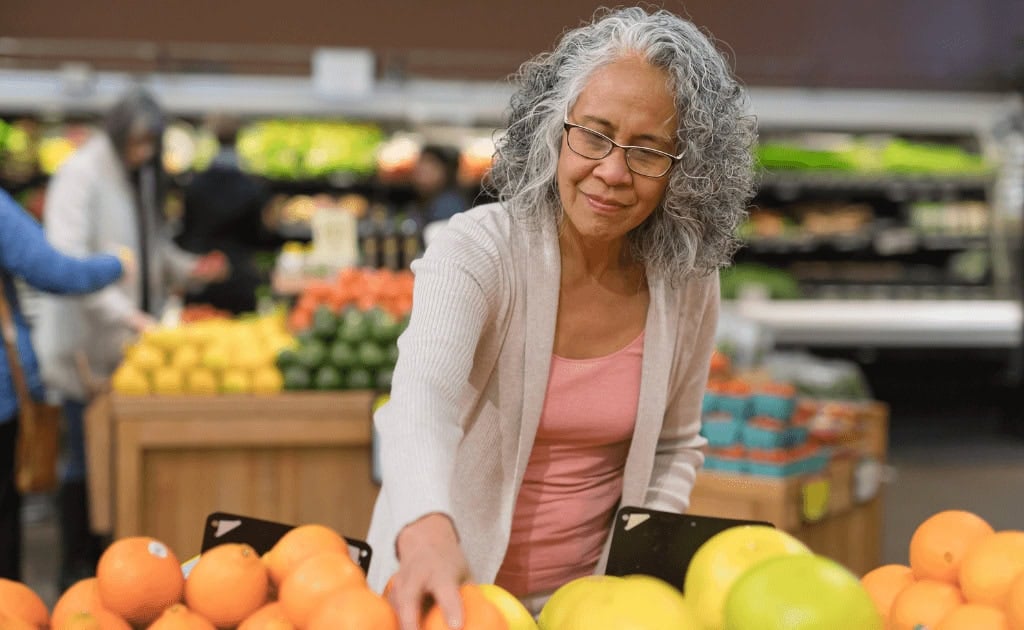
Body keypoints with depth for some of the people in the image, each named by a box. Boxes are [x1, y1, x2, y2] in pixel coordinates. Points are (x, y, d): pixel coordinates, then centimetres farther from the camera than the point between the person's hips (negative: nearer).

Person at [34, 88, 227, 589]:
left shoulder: (141, 177, 13)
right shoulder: (81, 176, -12)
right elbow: (67, 262, -22)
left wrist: (186, 268, 5)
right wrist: (126, 314, -30)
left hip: (129, 341, 7)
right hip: (86, 342, -7)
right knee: (87, 457, -2)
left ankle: (101, 559, 20)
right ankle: (76, 569, 10)